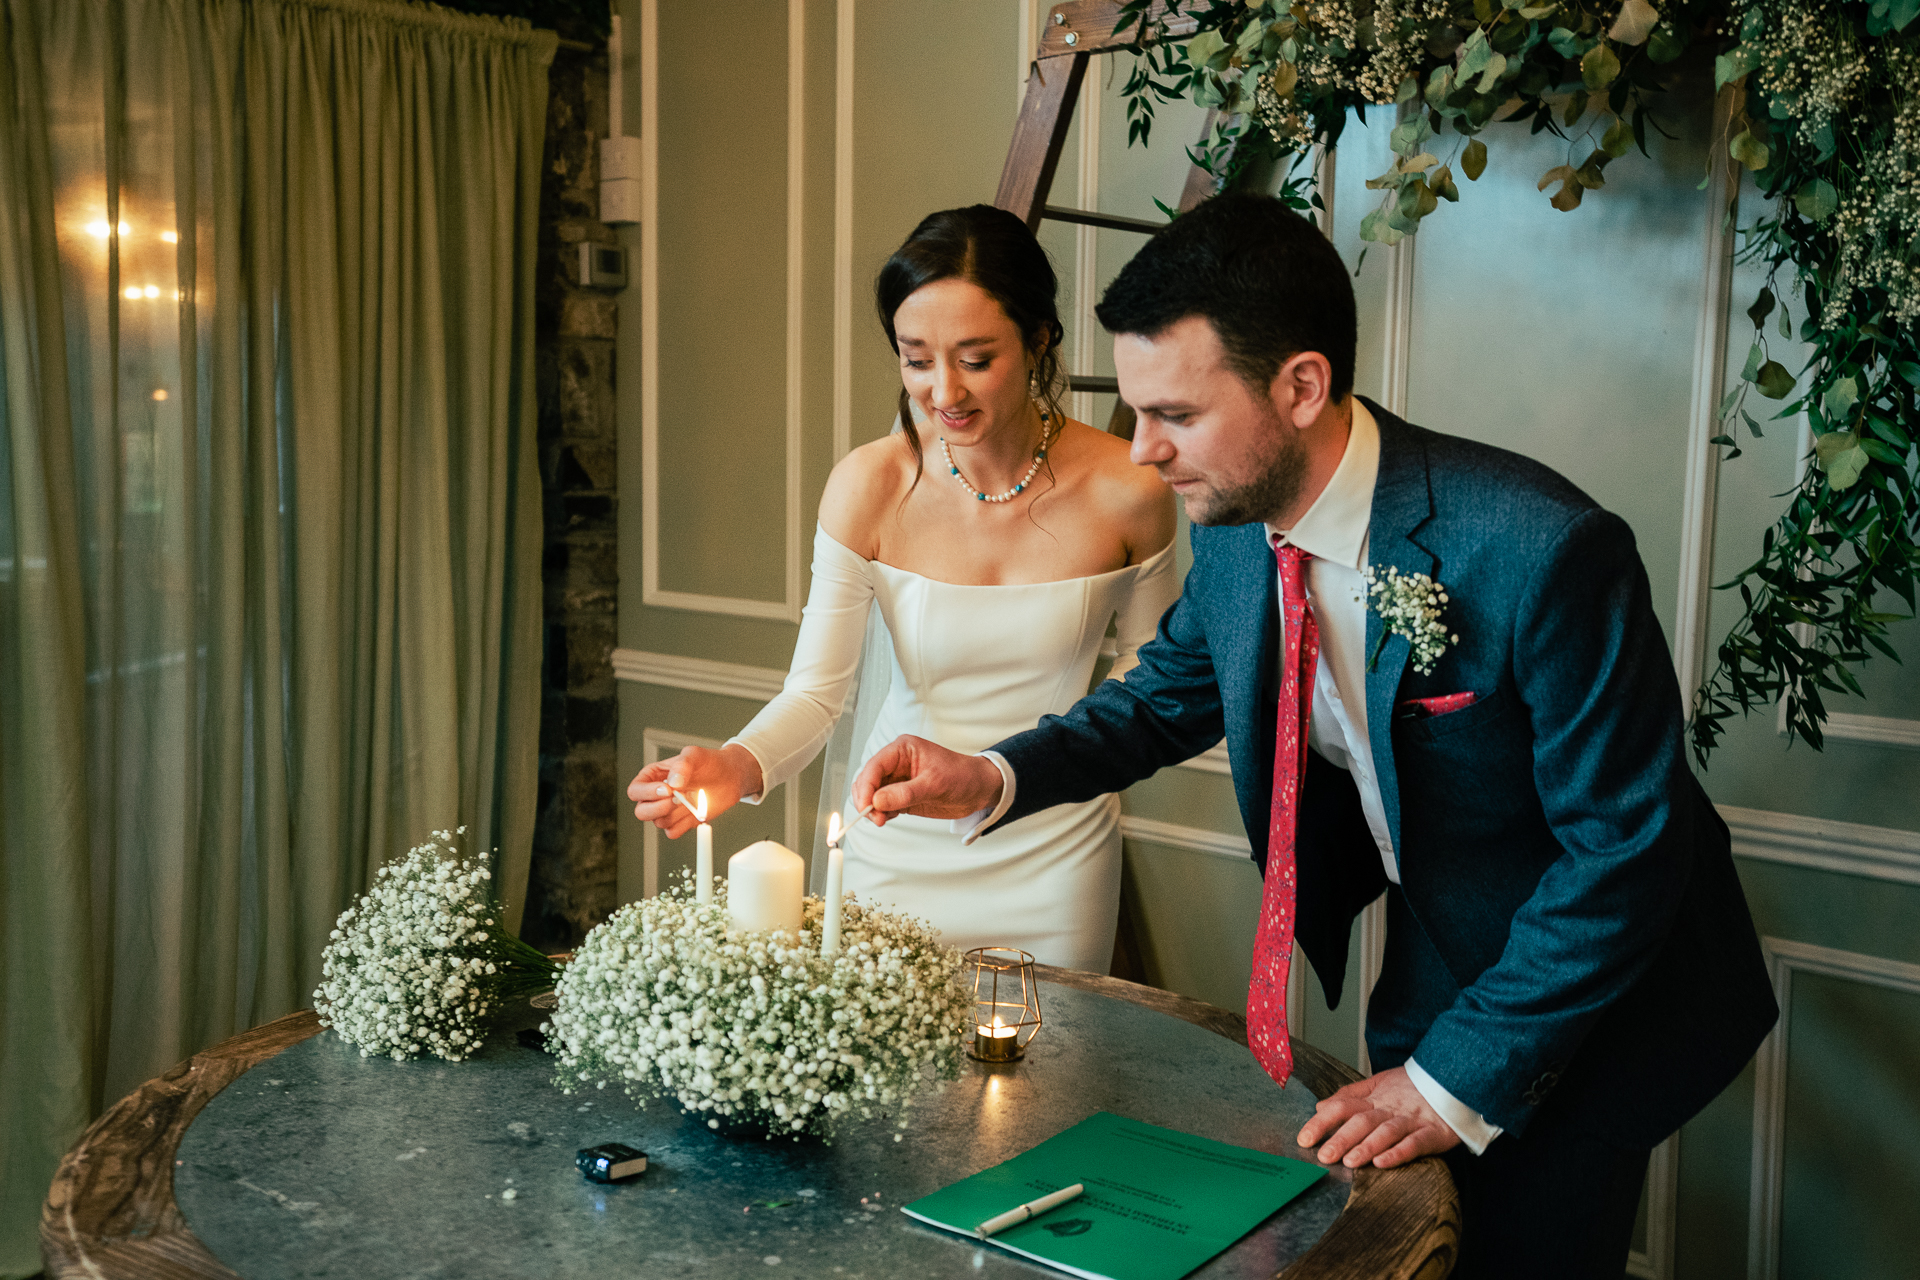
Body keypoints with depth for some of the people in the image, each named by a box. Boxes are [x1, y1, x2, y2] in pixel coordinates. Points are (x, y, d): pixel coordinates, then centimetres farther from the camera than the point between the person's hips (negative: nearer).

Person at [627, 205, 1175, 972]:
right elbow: (816, 690, -12)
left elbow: (1150, 651, 6)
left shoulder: (1124, 490, -14)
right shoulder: (869, 488, -15)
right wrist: (739, 766, -30)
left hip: (1055, 857, 0)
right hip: (900, 846, 0)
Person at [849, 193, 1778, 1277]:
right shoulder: (1235, 524, -12)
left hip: (1593, 1001, -6)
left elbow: (1627, 848, -25)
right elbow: (1171, 694, 7)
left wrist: (1461, 1078, -23)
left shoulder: (1542, 551, -33)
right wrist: (994, 776, -11)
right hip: (1430, 969, 6)